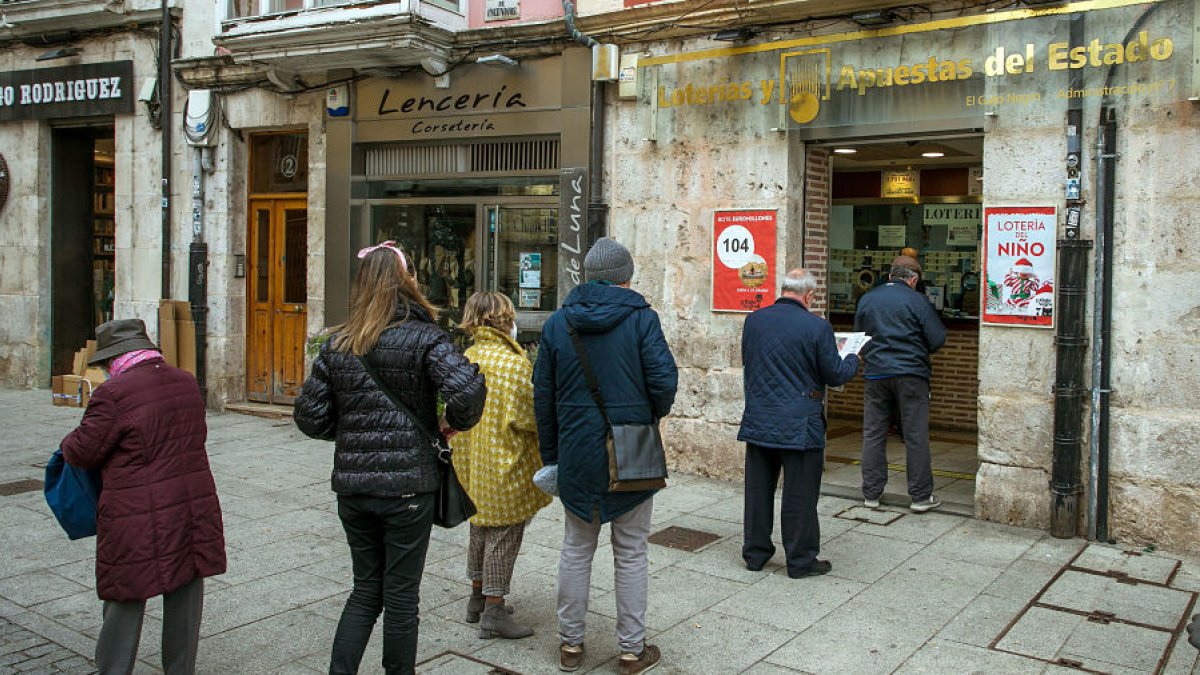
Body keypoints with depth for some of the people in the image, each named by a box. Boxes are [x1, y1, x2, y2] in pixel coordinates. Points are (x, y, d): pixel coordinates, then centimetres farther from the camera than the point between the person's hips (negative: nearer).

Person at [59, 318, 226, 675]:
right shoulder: (187, 383, 7)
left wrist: (68, 443, 15)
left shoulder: (114, 395, -14)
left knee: (126, 601, 7)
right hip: (194, 506, 6)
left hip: (138, 517, -6)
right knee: (185, 597, 15)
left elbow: (81, 453, -7)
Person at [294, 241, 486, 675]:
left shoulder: (337, 344, 5)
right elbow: (467, 388, -26)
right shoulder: (423, 338, -10)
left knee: (366, 587, 19)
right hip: (408, 485, -4)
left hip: (351, 485, 4)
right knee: (401, 595, 9)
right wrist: (456, 422, -7)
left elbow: (309, 416, 4)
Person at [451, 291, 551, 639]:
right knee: (504, 534, 2)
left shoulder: (465, 358, 3)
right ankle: (494, 612, 8)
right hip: (504, 462, -8)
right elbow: (526, 416, -21)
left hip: (473, 462, 8)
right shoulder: (512, 363, -20)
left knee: (481, 527, 20)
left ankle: (477, 600, 32)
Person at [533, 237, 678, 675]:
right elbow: (664, 380, -15)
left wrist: (550, 454, 13)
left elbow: (543, 395, 5)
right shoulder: (640, 318, -9)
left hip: (576, 455, 3)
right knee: (631, 553, 10)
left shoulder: (557, 323, 2)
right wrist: (654, 414, 7)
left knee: (576, 549, 16)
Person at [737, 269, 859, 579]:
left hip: (758, 422, 5)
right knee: (800, 495, 6)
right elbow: (835, 375, -7)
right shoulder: (817, 327, -14)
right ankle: (801, 560, 16)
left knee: (758, 489, 14)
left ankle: (755, 553, 25)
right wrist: (852, 359, 13)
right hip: (799, 424, -5)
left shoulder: (754, 320, 1)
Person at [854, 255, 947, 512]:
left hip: (875, 374, 4)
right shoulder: (917, 300, -5)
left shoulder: (866, 300, 7)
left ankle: (871, 493, 13)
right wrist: (918, 350, 14)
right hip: (910, 374, -3)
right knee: (916, 436, 3)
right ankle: (921, 496, 8)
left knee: (873, 434, 9)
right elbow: (937, 339, -5)